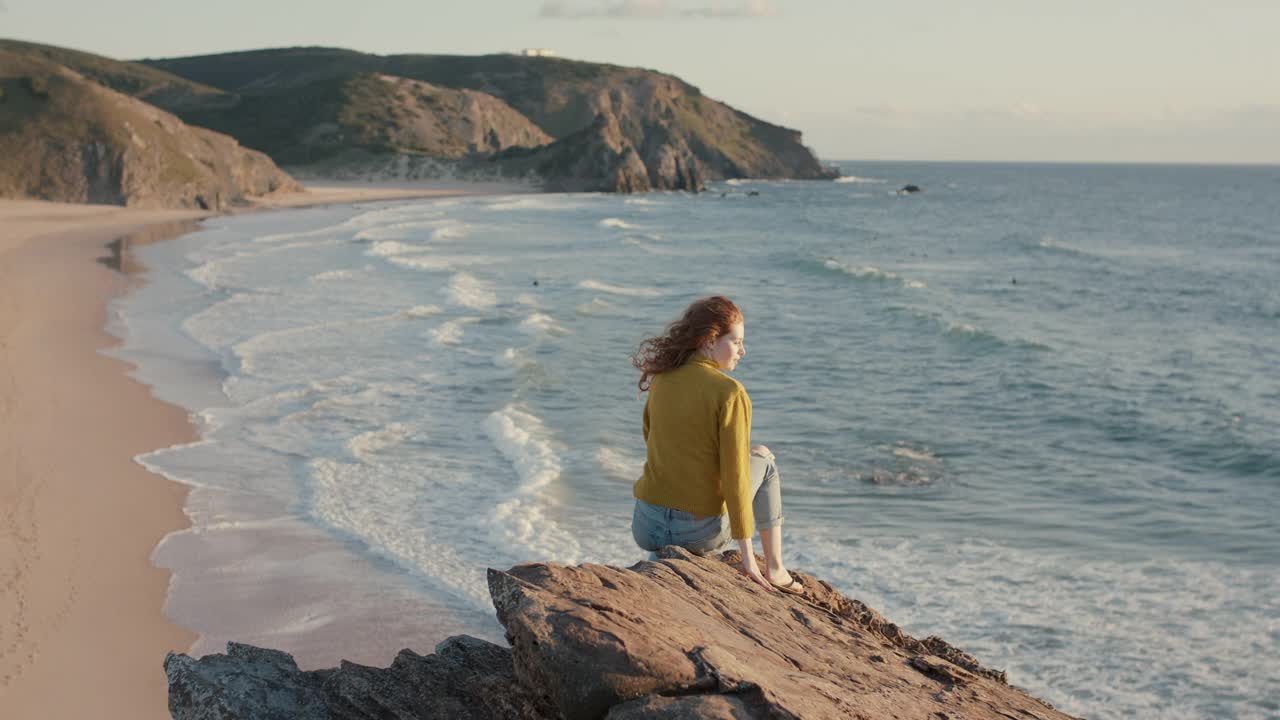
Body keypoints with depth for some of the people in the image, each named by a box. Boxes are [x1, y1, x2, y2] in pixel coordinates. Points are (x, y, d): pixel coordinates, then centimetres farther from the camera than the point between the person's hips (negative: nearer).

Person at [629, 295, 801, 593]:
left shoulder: (661, 379, 2)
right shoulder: (730, 393, -15)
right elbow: (735, 475, -17)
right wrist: (747, 554, -12)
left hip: (646, 527, 5)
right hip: (700, 533, -5)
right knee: (763, 460, 22)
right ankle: (774, 569, 26)